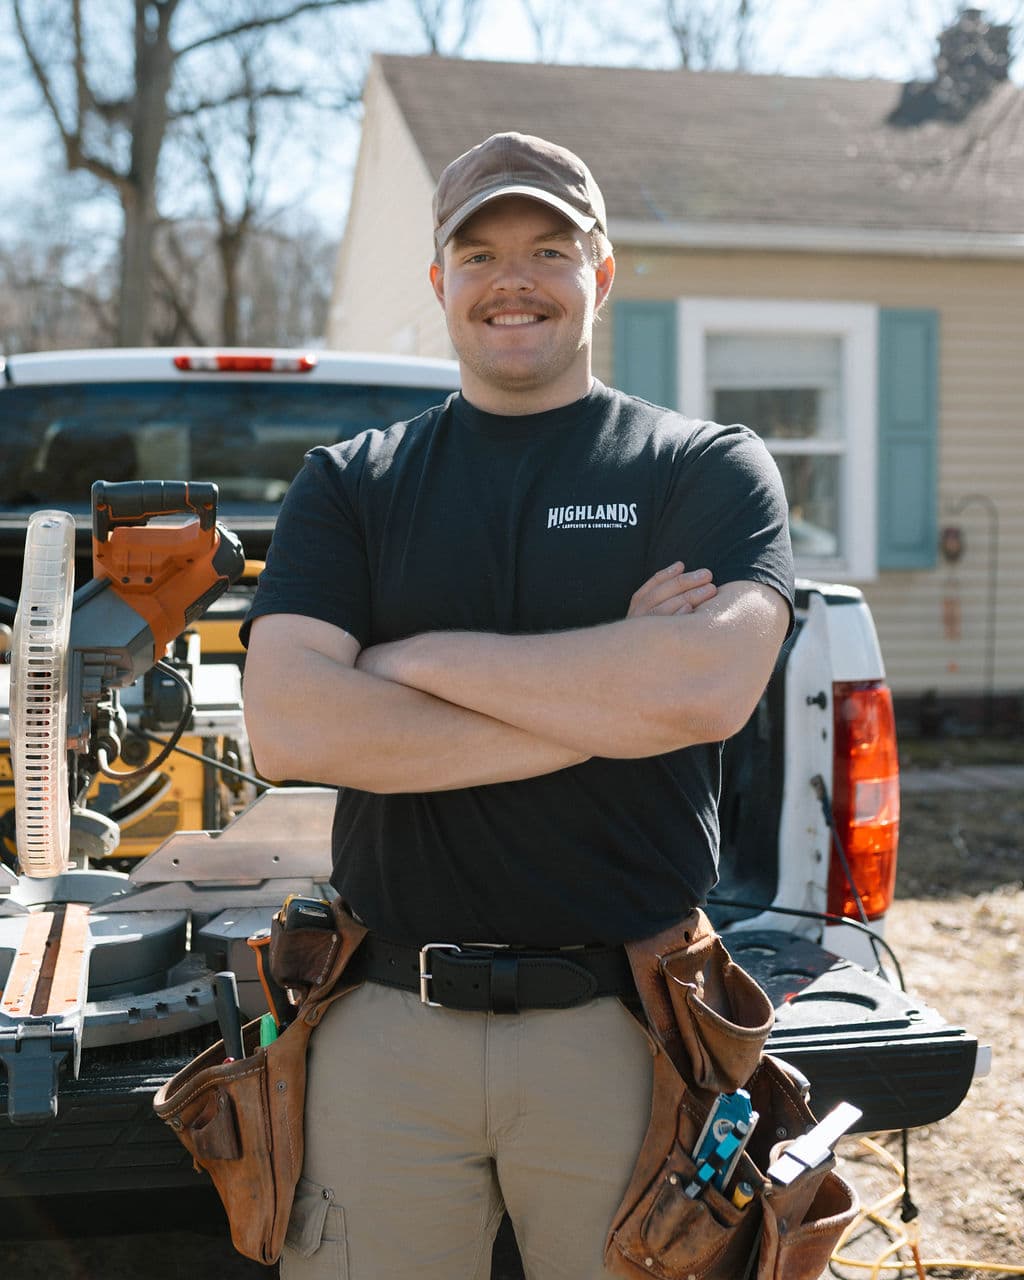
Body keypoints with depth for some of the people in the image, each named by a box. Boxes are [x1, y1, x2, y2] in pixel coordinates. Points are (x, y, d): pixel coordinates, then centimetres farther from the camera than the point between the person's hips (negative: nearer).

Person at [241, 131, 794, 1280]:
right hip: (389, 1025, 2)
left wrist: (419, 659, -9)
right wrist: (603, 704, -10)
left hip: (626, 1027, -1)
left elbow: (709, 686, -16)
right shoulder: (350, 482, 9)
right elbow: (286, 726, -8)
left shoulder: (708, 467, 4)